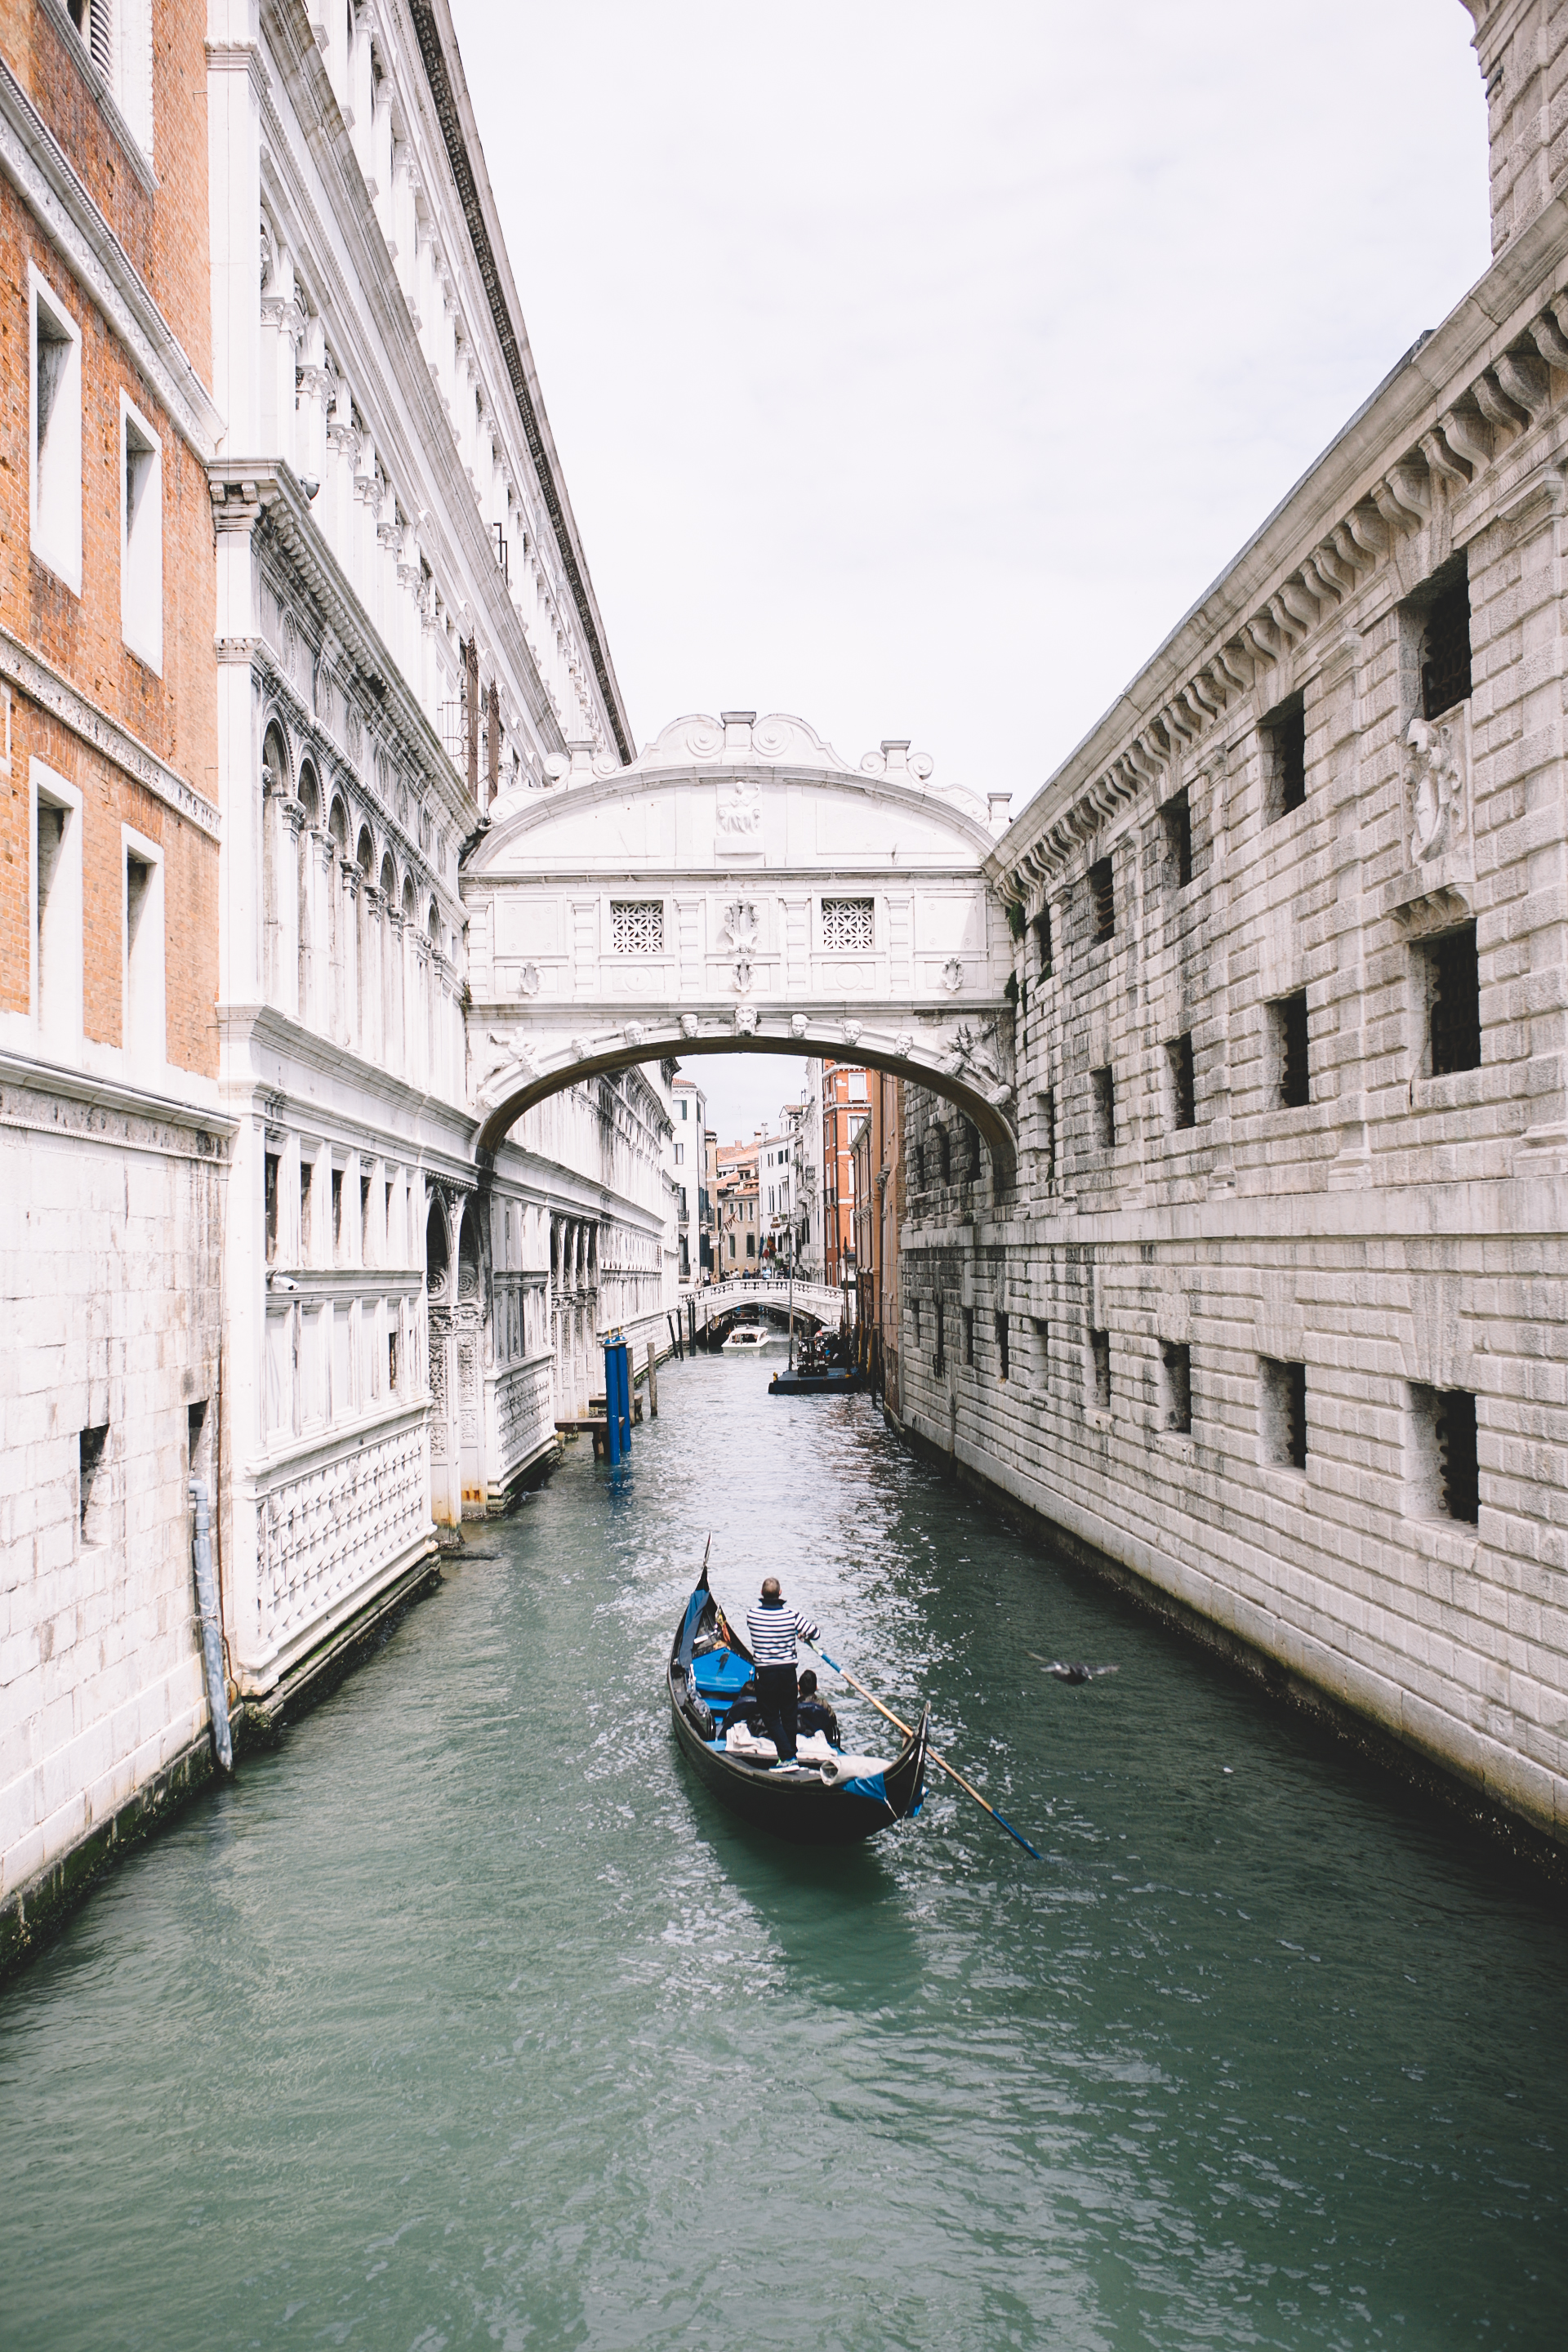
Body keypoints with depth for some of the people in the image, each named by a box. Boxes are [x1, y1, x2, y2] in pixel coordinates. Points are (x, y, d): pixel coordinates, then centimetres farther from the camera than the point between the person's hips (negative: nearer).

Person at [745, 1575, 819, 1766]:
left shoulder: (751, 1615, -11)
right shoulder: (792, 1615, -11)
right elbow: (814, 1633, -3)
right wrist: (802, 1636, 17)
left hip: (765, 1673, -2)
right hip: (788, 1671, 2)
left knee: (771, 1718, 7)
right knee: (788, 1716, 17)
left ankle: (788, 1756, -4)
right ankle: (791, 1752, 24)